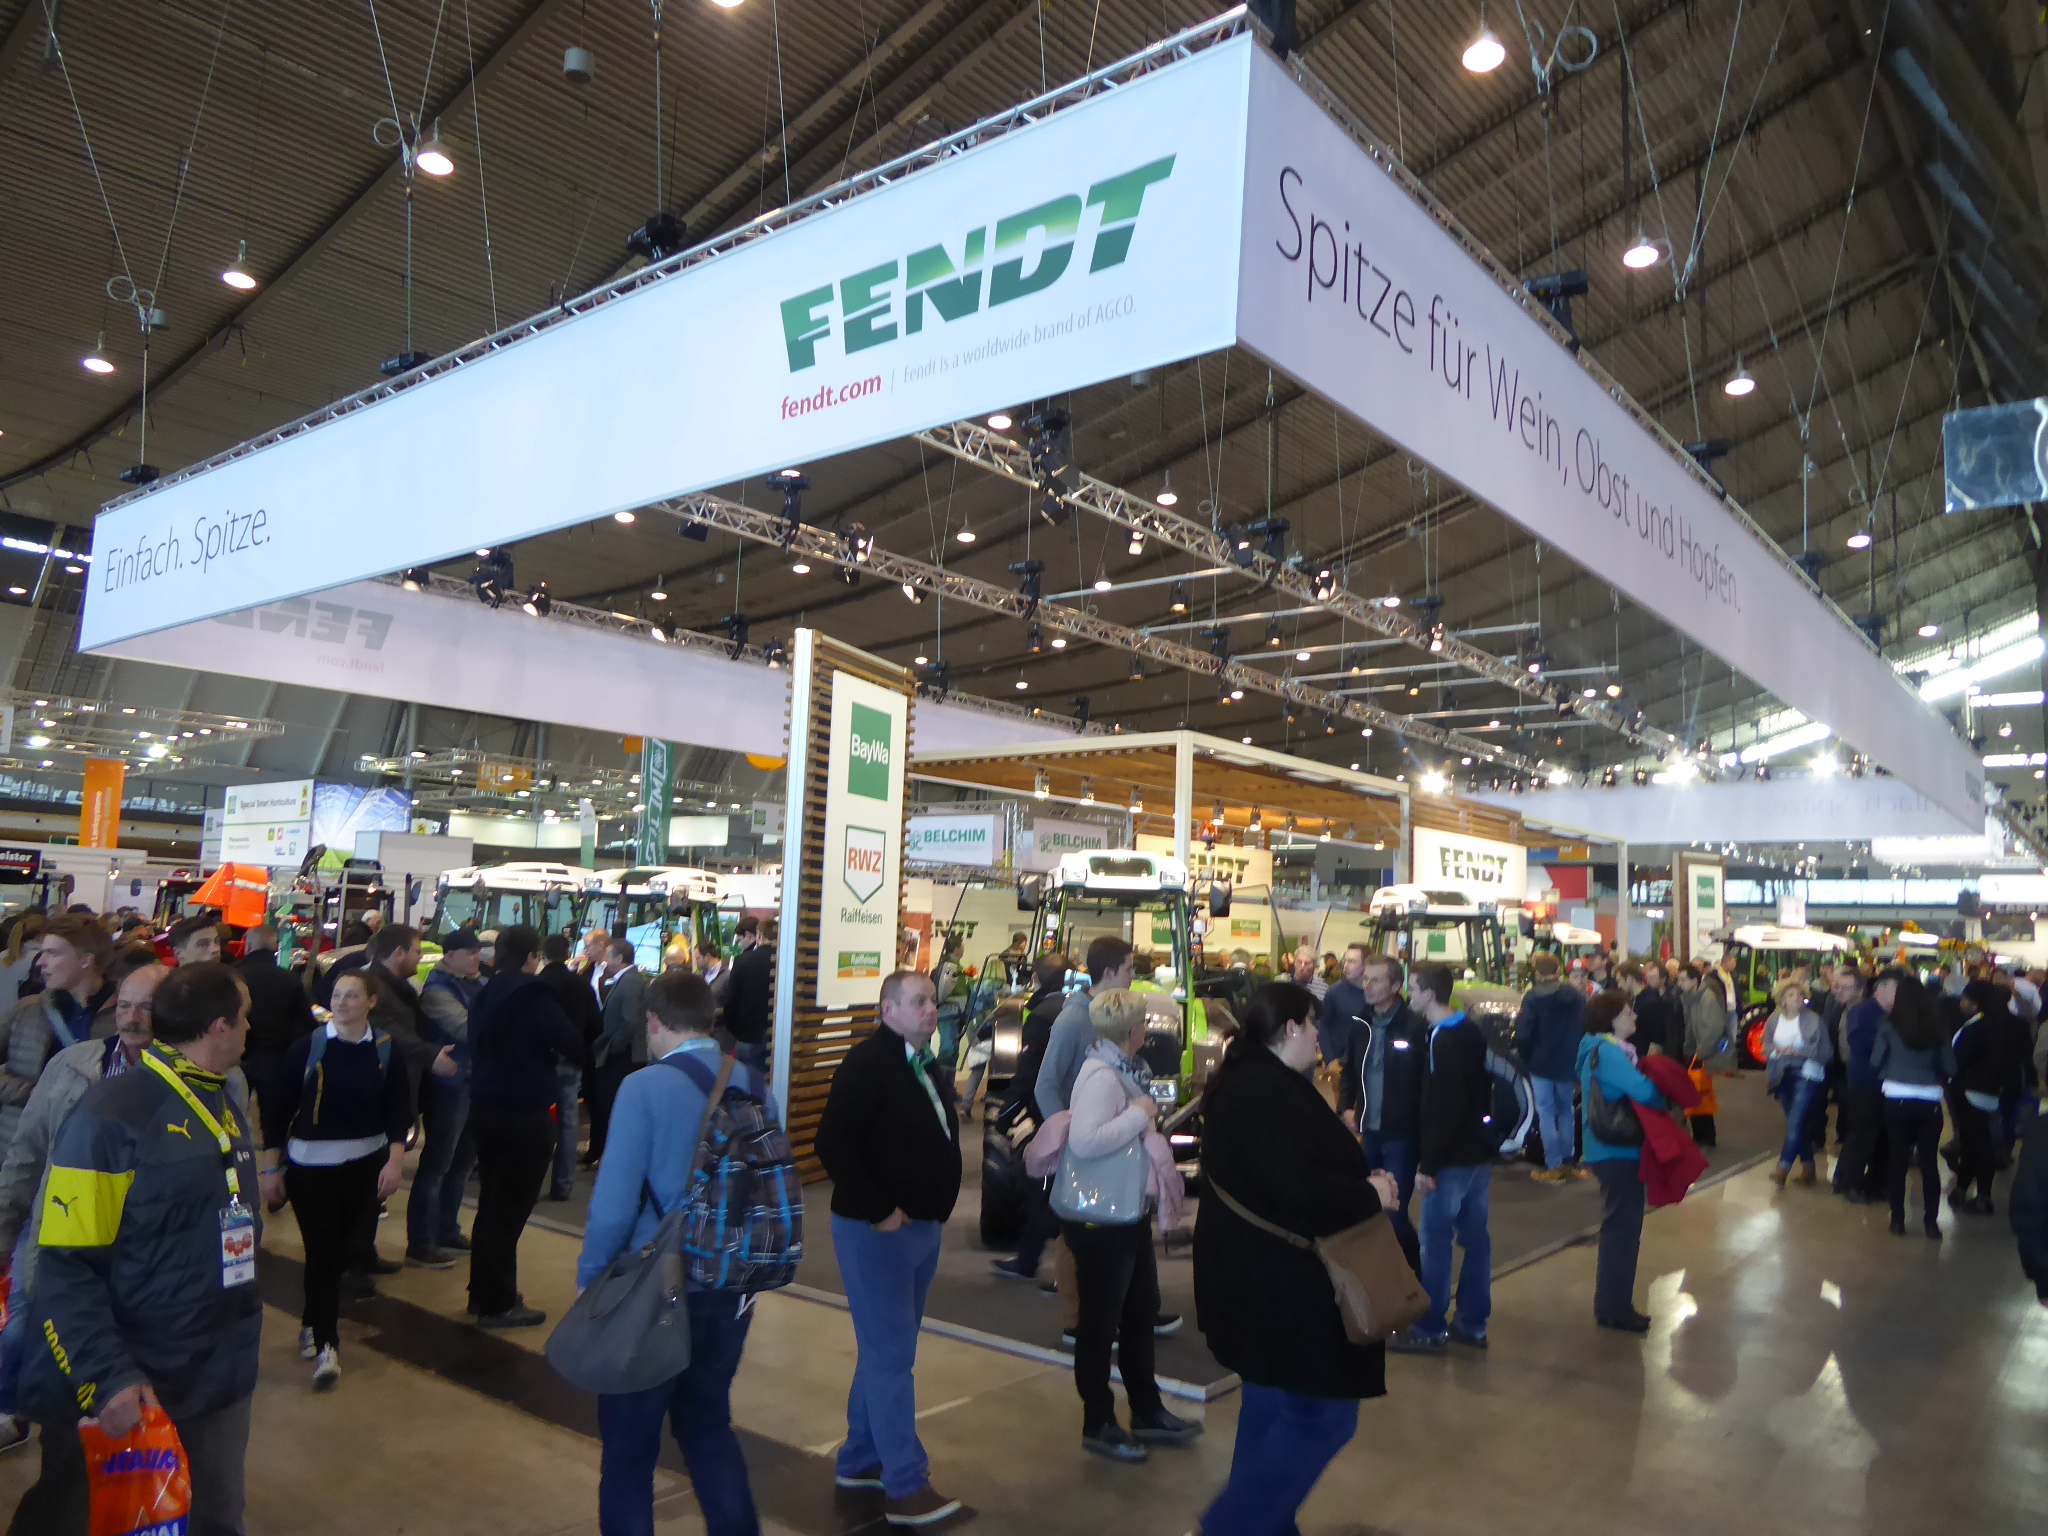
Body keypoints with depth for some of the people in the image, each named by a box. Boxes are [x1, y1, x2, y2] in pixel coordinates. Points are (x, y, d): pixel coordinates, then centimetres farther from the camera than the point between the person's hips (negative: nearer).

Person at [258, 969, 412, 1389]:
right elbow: (277, 1108, -2)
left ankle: (313, 1323, 36)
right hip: (308, 1165, -2)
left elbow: (398, 1110, -3)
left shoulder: (386, 1050, -4)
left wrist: (395, 1161, -14)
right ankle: (326, 1344, 4)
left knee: (341, 1248, 12)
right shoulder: (306, 1047, -7)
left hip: (364, 1164, 2)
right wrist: (271, 1168, -2)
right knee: (322, 1251, -6)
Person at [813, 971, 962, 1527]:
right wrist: (880, 1211, -23)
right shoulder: (866, 1063, -18)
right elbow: (832, 1144, -25)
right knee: (891, 1355, -3)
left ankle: (860, 1459, 31)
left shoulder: (926, 1066, 10)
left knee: (886, 1350, 18)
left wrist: (936, 1206, 11)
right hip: (878, 1229, -9)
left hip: (923, 1227, 9)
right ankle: (905, 1487, 5)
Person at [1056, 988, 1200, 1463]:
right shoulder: (1101, 1076, -23)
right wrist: (1139, 1113, -28)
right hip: (1100, 1219, -10)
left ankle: (1147, 1413, 34)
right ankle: (1098, 1425, 20)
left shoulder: (1125, 1071, 7)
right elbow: (1084, 1141, -37)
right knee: (1101, 1320, 5)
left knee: (1140, 1313, 20)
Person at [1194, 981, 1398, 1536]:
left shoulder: (1250, 1081, 11)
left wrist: (1359, 1181, 6)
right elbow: (1296, 1188, -31)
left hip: (1265, 1275, 11)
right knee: (1323, 1416, -2)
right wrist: (1369, 1195, -16)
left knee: (1275, 1409, 20)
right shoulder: (1268, 1091, -24)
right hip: (1279, 1282, -11)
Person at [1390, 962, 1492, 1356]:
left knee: (1435, 1241, -1)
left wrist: (1428, 1165, -20)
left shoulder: (1444, 1041, -19)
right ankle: (1472, 1324, 21)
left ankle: (1430, 1330, 6)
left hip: (1452, 1159, -9)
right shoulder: (1471, 1032, 10)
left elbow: (1445, 1108, -23)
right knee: (1475, 1238, 13)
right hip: (1478, 1153, 9)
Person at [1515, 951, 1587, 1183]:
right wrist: (1577, 1058, 12)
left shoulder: (1533, 998, -14)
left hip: (1541, 1064, -5)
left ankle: (1554, 1166, 1)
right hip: (1568, 1064, 5)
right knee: (1565, 1109, 19)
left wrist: (1527, 1058, -1)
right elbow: (1586, 1028, 5)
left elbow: (1522, 1034, -18)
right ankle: (1568, 1159, 24)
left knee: (1546, 1112, 2)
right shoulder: (1575, 996, 2)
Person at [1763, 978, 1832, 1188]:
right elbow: (1766, 1046, 8)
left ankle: (1783, 1168, -16)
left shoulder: (1813, 1019, -8)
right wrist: (1779, 1050, -13)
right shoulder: (1773, 1020, 3)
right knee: (1797, 1123, 12)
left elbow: (1825, 1052, -8)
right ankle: (1807, 1166, 23)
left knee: (1795, 1123, -14)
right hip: (1783, 1077, 5)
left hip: (1807, 1075, -5)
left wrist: (1800, 1051, -20)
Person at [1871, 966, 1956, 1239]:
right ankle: (1931, 1222, 13)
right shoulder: (1935, 1028, 2)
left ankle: (1898, 1220, 12)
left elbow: (1876, 1062, 0)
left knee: (1898, 1159, 8)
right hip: (1930, 1102, 2)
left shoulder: (1890, 1025, -3)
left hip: (1897, 1100, -1)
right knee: (1929, 1162, 9)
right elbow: (1950, 1068, 2)